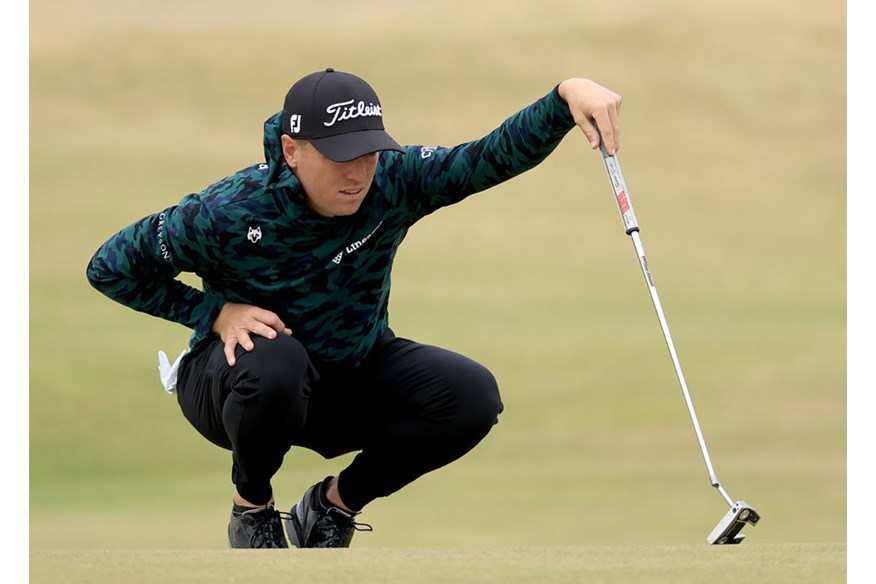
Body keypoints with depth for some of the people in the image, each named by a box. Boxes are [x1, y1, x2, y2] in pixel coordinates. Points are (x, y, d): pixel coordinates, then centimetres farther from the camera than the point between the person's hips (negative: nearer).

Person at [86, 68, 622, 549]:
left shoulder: (393, 183, -19)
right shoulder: (228, 214, -26)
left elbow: (499, 155, -31)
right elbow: (110, 268, -13)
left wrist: (567, 95, -49)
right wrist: (216, 312, -21)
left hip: (351, 381, 4)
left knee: (473, 395, -20)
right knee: (274, 363, -40)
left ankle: (334, 504, 3)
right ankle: (251, 509, -7)